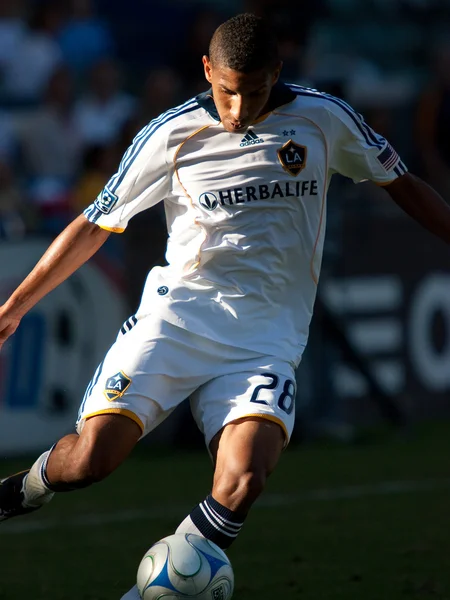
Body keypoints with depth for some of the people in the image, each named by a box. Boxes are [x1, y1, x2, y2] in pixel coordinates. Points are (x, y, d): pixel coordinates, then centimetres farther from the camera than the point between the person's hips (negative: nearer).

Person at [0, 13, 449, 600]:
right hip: (177, 314, 0)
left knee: (243, 480, -26)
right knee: (91, 456, -20)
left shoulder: (324, 120, 2)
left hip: (266, 338, 1)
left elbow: (402, 184, 18)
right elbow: (95, 225, 9)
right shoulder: (172, 135, 0)